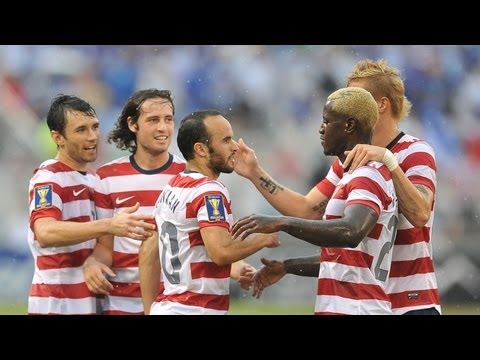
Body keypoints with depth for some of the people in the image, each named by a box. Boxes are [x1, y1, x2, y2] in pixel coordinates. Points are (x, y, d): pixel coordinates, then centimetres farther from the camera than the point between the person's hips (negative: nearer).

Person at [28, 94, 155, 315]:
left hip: (90, 303, 8)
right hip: (58, 306, -8)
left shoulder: (92, 179, 17)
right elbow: (45, 233, -30)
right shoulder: (48, 178, -11)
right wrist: (109, 226, -39)